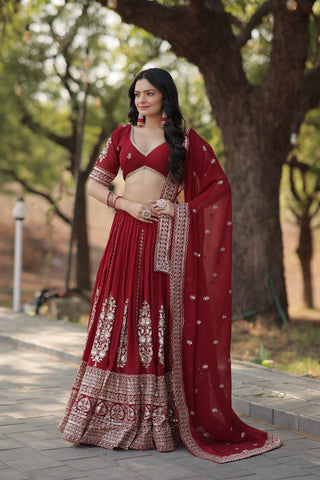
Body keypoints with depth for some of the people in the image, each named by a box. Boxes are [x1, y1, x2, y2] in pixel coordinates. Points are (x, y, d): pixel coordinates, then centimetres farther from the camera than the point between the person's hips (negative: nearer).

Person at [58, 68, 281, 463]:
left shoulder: (184, 139, 6)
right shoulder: (122, 135, 14)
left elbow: (219, 187, 6)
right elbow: (94, 183, 11)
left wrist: (181, 209, -7)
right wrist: (126, 204, -5)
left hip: (165, 238, -3)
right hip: (126, 234, 3)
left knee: (160, 325, -3)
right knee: (118, 322, 0)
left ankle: (158, 419, 4)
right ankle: (113, 417, 9)